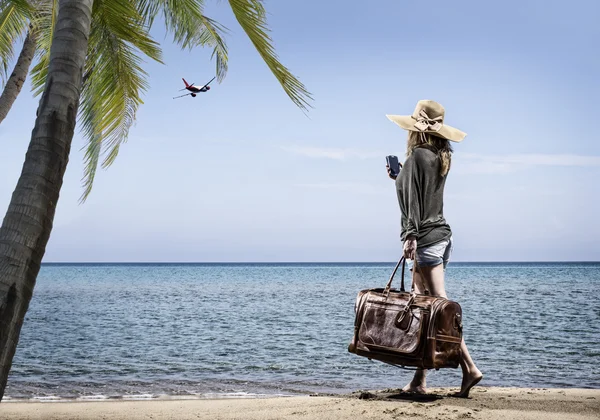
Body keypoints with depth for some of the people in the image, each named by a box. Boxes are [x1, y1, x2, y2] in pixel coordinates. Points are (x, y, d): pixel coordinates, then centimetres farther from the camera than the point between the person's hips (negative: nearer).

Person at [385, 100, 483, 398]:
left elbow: (414, 200, -16)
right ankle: (419, 380, 11)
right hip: (442, 235, 9)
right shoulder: (441, 158, 15)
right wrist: (398, 177, 24)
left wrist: (411, 236, -18)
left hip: (425, 238, -9)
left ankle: (469, 368, -13)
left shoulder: (418, 155, -10)